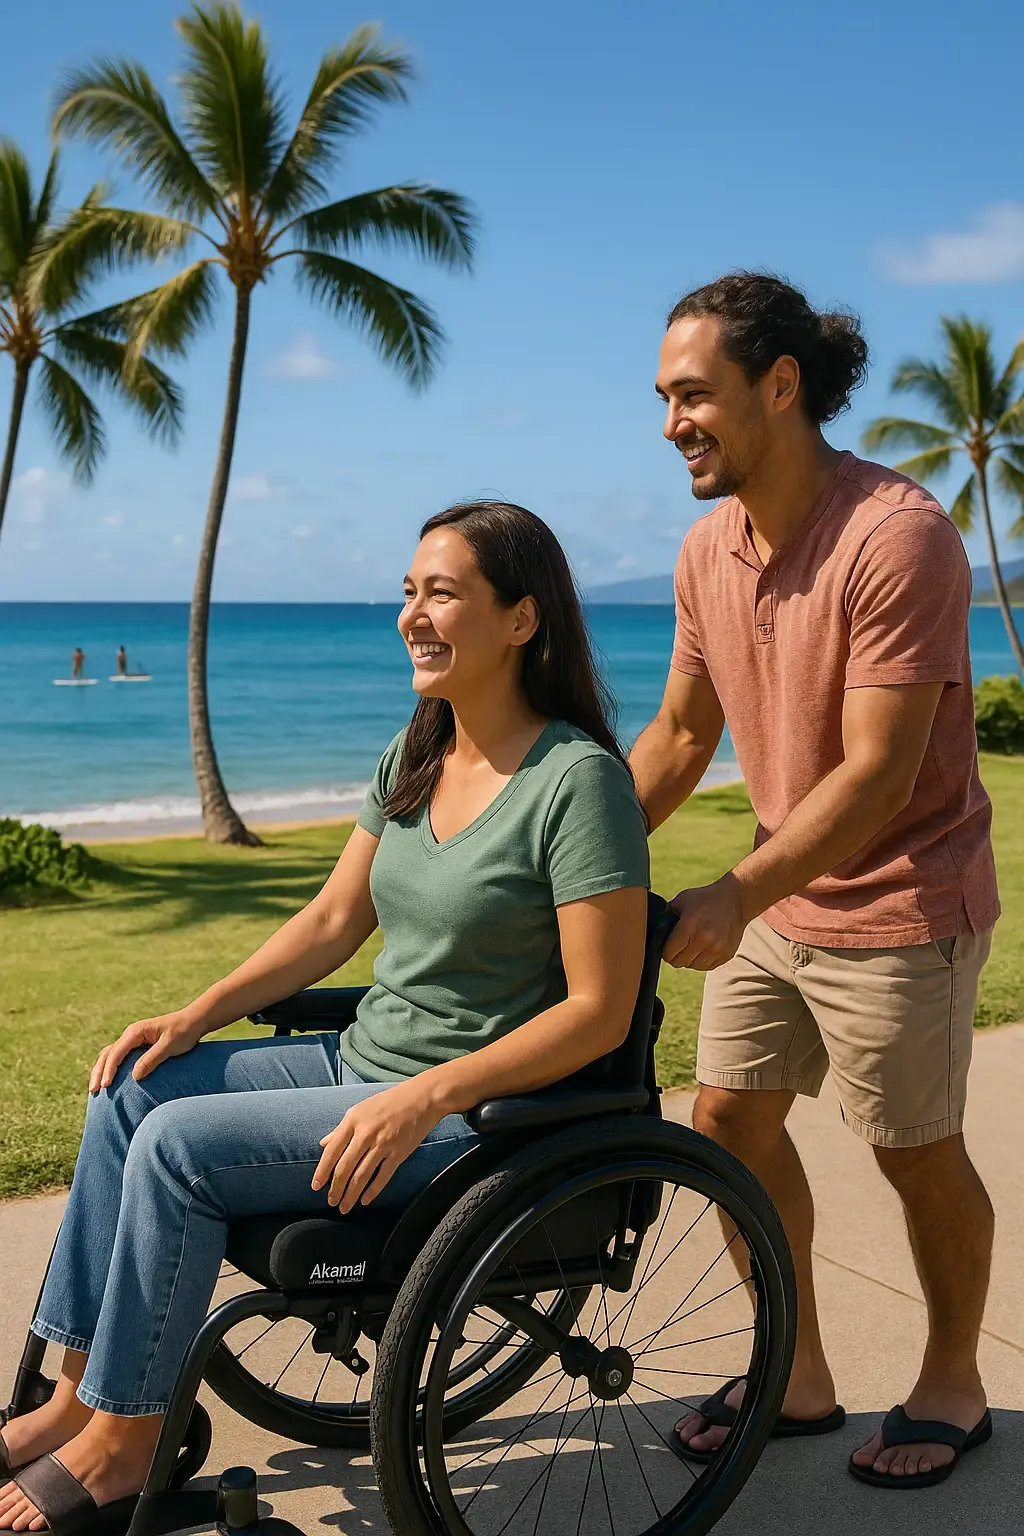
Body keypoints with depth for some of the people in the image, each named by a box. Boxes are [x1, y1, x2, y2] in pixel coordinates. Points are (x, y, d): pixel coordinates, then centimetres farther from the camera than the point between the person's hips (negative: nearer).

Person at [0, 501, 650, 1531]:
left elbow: (600, 1011, -21)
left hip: (471, 1111, -8)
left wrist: (426, 1099, -26)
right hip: (364, 1062, 9)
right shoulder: (415, 754, 6)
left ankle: (120, 1444, 2)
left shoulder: (579, 780, -20)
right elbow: (333, 920, 12)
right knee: (131, 1092, 0)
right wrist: (196, 1016, 4)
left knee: (177, 1145, -18)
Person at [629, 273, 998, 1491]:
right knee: (730, 1120, 10)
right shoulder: (708, 548, 0)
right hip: (774, 899, 7)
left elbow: (878, 774, -26)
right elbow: (679, 733, 8)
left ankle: (953, 1387, 33)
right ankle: (798, 1378, 29)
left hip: (895, 905, -7)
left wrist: (734, 897, -30)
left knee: (917, 1155, 8)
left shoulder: (897, 536, -24)